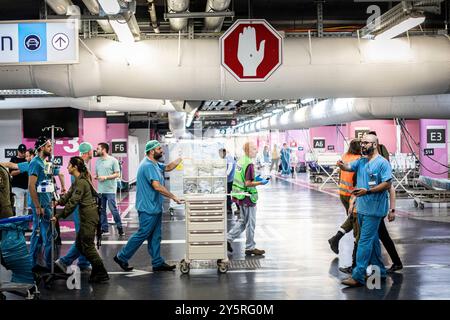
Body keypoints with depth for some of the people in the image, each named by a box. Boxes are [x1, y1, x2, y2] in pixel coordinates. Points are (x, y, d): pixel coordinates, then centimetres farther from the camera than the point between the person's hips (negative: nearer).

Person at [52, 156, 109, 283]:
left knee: (87, 246, -5)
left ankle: (101, 274, 2)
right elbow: (69, 195, 16)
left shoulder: (81, 182, -18)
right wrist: (58, 202, -2)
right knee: (79, 245, 14)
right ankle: (97, 269, 19)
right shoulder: (77, 180, 14)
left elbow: (72, 202, -21)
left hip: (89, 216, -10)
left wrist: (58, 216, -19)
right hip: (86, 216, 10)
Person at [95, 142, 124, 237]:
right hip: (100, 190, 6)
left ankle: (120, 228, 3)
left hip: (110, 190, -6)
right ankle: (104, 229, 14)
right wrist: (96, 177, -2)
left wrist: (106, 177, -17)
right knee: (101, 210, 7)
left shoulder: (113, 160, -5)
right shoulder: (98, 161, 13)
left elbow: (117, 174, -7)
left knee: (113, 209, -7)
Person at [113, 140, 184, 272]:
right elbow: (157, 186, -28)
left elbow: (168, 167, 24)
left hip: (154, 207, 10)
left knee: (155, 236, 12)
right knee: (142, 234, -3)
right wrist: (174, 198, -24)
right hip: (148, 208, -10)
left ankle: (157, 263, 18)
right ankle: (122, 257, 7)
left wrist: (181, 158, 10)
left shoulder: (155, 164, 12)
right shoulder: (148, 166, -21)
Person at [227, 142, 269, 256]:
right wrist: (260, 183, -17)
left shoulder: (240, 161, 8)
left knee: (243, 221, 20)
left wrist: (254, 178, 14)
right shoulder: (249, 164, -21)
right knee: (250, 223, 3)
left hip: (240, 196, 9)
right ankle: (250, 247, 13)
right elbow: (248, 183, -23)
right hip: (248, 197, -9)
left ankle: (228, 239, 18)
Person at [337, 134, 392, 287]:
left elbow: (387, 184, -16)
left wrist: (367, 191, -24)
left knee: (365, 241, -9)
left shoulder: (382, 163, -10)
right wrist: (341, 165, -23)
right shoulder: (361, 161, 13)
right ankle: (379, 271, 28)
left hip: (374, 210, -8)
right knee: (372, 240, 16)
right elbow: (348, 167, 1)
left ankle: (358, 277, -9)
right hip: (361, 208, 8)